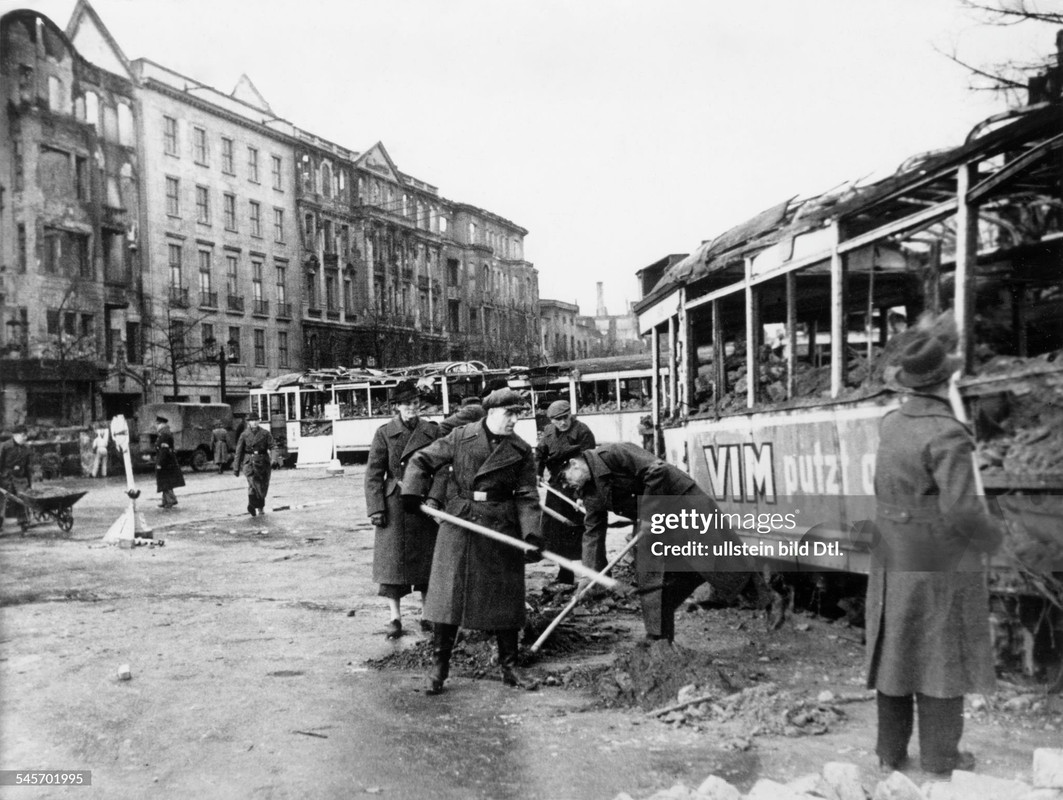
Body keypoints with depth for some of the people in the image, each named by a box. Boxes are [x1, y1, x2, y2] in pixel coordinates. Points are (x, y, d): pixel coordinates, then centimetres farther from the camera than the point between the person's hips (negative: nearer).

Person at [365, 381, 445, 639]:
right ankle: (395, 618, 9)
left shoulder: (432, 431, 3)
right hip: (394, 504, -1)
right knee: (392, 559, 0)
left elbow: (440, 469, -1)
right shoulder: (384, 433, 0)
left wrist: (435, 497, -15)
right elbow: (373, 473, -2)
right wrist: (376, 507, -9)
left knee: (427, 559, 8)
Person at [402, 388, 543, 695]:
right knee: (448, 593, 1)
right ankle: (439, 666, 14)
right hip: (459, 524, -1)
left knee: (505, 597, 8)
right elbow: (422, 460, 5)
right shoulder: (460, 438, -2)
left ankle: (509, 666, 22)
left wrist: (531, 533, -16)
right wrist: (412, 492, -9)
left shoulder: (521, 451, 1)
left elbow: (527, 497, -3)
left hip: (502, 530, 1)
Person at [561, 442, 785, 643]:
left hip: (681, 498, -9)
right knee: (649, 575, 4)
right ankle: (658, 637, 12)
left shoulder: (611, 455, -24)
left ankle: (769, 600, 5)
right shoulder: (590, 493, 3)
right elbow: (593, 532, 9)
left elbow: (657, 470, -29)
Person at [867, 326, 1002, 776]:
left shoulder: (891, 425, 3)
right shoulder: (947, 435, -21)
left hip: (893, 565, 7)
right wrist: (990, 538, -7)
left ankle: (891, 752, 24)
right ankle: (939, 759, 18)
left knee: (895, 655, 14)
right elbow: (960, 510, -26)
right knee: (941, 660, 7)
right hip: (941, 570, -7)